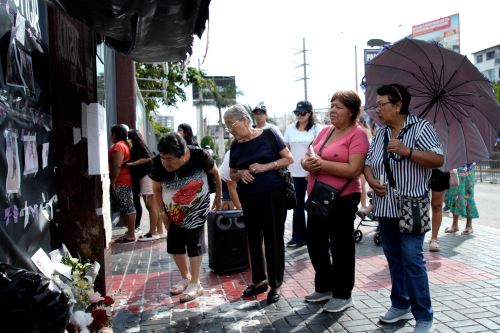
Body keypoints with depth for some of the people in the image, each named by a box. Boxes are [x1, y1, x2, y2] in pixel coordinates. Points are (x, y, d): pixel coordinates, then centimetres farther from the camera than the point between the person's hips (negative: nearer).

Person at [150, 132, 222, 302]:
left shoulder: (199, 155, -30)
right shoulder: (158, 164, -24)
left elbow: (215, 172, -8)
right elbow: (156, 189, -4)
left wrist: (218, 197, 0)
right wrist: (162, 211, -2)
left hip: (197, 210, -3)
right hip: (174, 211, 3)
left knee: (194, 244, -1)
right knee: (174, 245, 9)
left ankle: (195, 284, 15)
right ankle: (185, 277, 32)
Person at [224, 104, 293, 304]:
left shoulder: (268, 135, -5)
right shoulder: (236, 146, 7)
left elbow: (289, 159, -3)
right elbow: (232, 174, 15)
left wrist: (265, 167, -16)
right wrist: (241, 173, -8)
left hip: (273, 195, -4)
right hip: (248, 198, 4)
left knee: (273, 239, 2)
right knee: (254, 240, 12)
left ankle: (275, 285, 15)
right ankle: (259, 281, 29)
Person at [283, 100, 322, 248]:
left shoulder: (317, 129, -4)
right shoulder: (290, 129, 8)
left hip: (312, 172, -4)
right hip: (296, 172, 4)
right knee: (298, 204, 10)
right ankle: (298, 236, 20)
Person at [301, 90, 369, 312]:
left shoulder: (357, 134, -11)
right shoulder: (325, 131, 11)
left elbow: (354, 170, -21)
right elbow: (307, 158, 12)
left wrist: (322, 164, -22)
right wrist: (308, 162, -11)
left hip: (342, 199, -7)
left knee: (340, 246, 5)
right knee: (315, 243, 16)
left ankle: (343, 295, 22)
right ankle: (323, 287, 34)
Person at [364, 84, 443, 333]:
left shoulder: (421, 127, -6)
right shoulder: (380, 134, 11)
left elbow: (438, 160, -14)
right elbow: (368, 163, 12)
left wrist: (407, 152, -24)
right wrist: (371, 180, -8)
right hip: (385, 207, 6)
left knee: (412, 260, -6)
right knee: (393, 258, 14)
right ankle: (400, 305, 29)